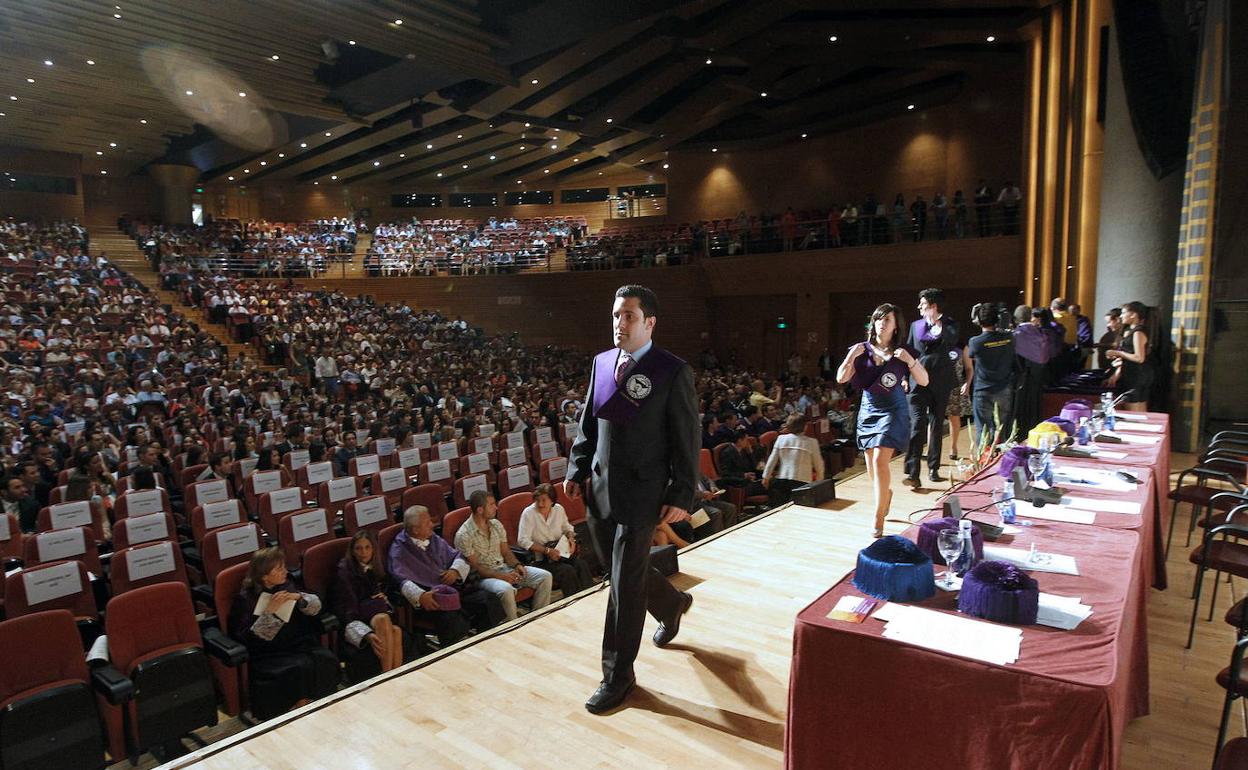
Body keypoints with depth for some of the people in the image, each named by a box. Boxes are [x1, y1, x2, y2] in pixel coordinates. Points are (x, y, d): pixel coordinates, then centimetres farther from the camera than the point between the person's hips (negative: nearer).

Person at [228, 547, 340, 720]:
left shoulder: (287, 586, 11)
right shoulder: (245, 598, -3)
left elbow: (316, 607, 10)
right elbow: (248, 637, -10)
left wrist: (300, 597, -9)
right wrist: (269, 611, -18)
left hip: (300, 644, 5)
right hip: (269, 653, -4)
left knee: (327, 660, -23)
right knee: (301, 667, -31)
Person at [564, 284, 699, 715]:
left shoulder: (673, 372, -10)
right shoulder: (601, 363, 8)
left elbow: (687, 440, -10)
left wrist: (681, 496, -12)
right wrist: (577, 469, 9)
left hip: (641, 493, -6)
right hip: (601, 487, 7)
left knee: (626, 584, 0)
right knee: (618, 570, 20)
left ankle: (618, 674, 17)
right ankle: (672, 604, 49)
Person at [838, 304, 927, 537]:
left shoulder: (903, 351, -1)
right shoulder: (862, 350, 3)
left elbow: (924, 381, -3)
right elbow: (841, 379, -3)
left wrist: (910, 361, -18)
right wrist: (851, 356, -18)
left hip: (893, 411, -3)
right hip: (868, 411, 3)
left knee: (880, 460, -17)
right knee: (871, 467, 11)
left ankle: (878, 520, -10)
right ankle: (886, 494, 46)